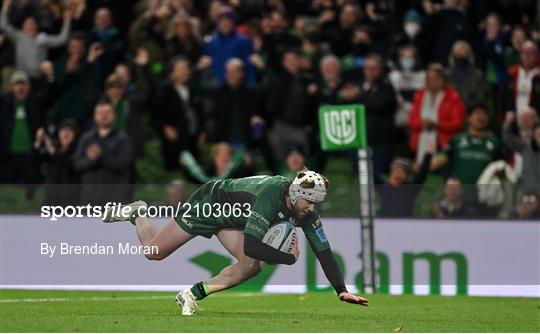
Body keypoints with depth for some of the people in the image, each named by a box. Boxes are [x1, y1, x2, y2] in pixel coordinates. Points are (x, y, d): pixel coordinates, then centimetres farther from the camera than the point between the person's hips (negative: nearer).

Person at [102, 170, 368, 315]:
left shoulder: (306, 211, -19)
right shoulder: (269, 196, -41)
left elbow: (323, 251, -15)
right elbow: (251, 246, -46)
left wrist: (342, 291, -23)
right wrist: (289, 257, -37)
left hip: (231, 218, 6)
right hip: (208, 202, -6)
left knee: (251, 266, -16)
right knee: (154, 251, 4)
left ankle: (192, 295, -2)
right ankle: (136, 214, 37)